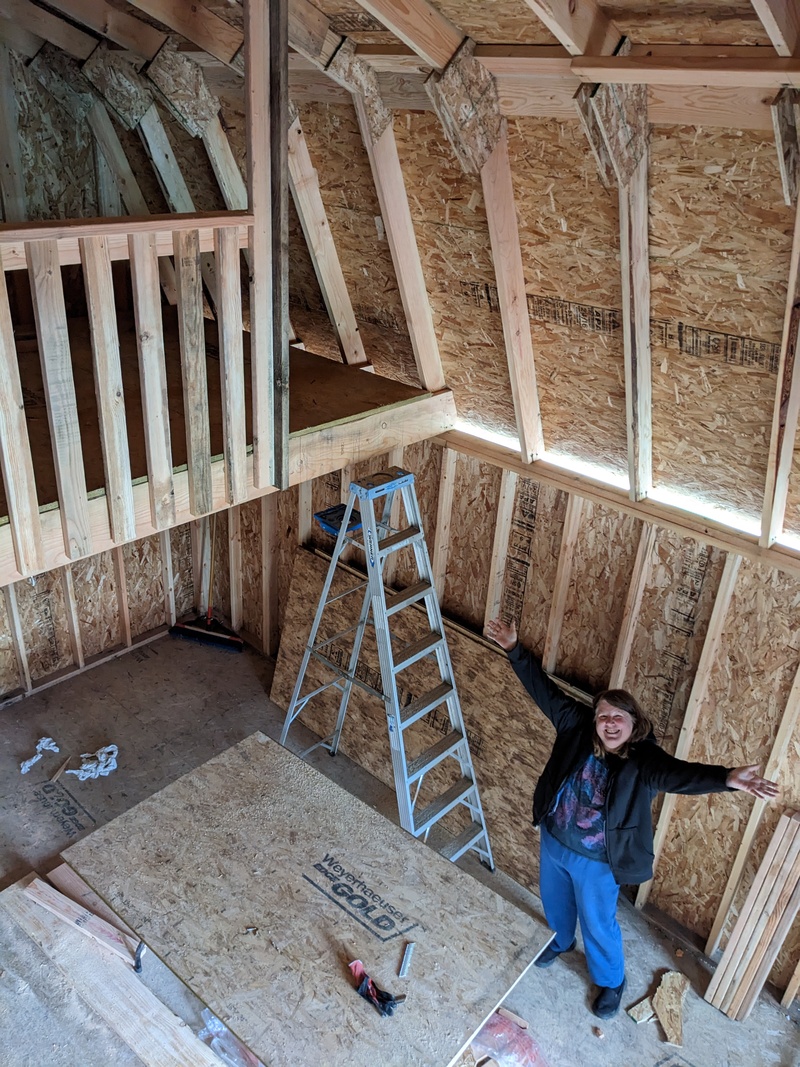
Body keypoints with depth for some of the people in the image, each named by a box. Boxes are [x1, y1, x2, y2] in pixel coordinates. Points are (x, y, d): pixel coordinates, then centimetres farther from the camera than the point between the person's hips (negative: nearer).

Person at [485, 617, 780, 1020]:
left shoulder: (645, 761, -26)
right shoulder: (577, 728, -16)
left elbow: (682, 773, -44)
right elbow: (544, 690, -14)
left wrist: (727, 778, -64)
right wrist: (514, 649, -18)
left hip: (596, 861, -4)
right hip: (554, 841, 4)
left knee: (598, 925, 18)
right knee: (554, 899, 30)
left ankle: (611, 981, 48)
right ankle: (560, 940, 63)